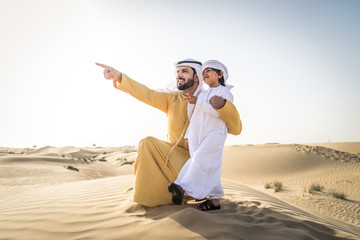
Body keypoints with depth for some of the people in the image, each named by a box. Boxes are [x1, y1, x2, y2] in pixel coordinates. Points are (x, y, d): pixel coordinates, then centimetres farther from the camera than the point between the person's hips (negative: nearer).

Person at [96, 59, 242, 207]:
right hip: (173, 153, 3)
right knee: (147, 143, -22)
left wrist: (222, 104, -32)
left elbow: (236, 129, -14)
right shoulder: (172, 99, 4)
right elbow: (147, 94, -11)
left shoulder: (209, 103, -6)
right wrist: (119, 77, -26)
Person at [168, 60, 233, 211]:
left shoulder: (225, 92, 6)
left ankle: (184, 188, -31)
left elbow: (217, 112, -13)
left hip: (214, 132, -6)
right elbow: (194, 117, 24)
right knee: (208, 167, -1)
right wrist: (188, 136, 15)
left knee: (200, 157, -25)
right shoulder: (202, 95, 28)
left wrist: (198, 102, -13)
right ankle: (214, 199, 0)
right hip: (197, 136, 6)